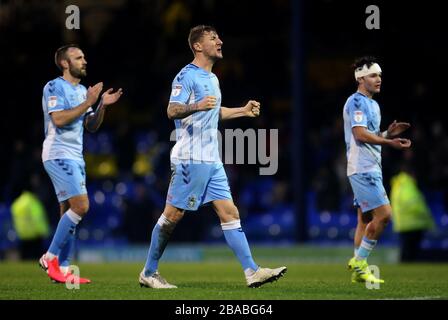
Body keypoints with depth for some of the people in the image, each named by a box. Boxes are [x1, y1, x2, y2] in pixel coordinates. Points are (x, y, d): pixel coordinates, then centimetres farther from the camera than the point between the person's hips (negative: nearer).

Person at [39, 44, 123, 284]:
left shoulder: (82, 91, 19)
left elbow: (91, 126, 18)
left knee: (69, 213, 5)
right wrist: (87, 103, -17)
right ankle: (50, 257, -12)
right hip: (58, 154, -9)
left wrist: (102, 106, 3)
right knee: (81, 206, -19)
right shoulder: (54, 87, -7)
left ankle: (63, 269, 6)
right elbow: (59, 119, -20)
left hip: (75, 157, 9)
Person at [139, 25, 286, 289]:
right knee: (172, 215, -3)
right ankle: (149, 273, 6)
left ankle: (251, 271, -5)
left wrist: (244, 110, 25)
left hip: (212, 161, 8)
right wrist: (197, 106, -36)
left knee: (229, 213, 0)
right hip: (191, 159, -8)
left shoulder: (212, 79, 19)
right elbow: (172, 110, -19)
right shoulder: (187, 76, -9)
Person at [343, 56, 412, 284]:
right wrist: (389, 142, -24)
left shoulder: (373, 104, 20)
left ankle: (358, 270, 10)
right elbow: (360, 134, -21)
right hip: (362, 168, -10)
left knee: (366, 218, 9)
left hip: (371, 168, 10)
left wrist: (389, 133, 7)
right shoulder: (356, 102, -11)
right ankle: (359, 262, -7)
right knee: (383, 214, -15)